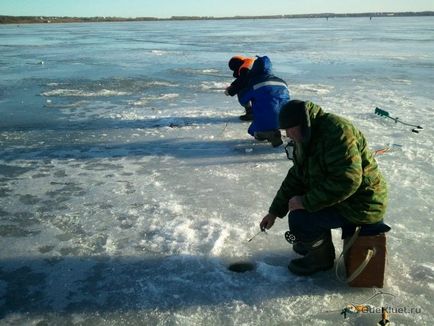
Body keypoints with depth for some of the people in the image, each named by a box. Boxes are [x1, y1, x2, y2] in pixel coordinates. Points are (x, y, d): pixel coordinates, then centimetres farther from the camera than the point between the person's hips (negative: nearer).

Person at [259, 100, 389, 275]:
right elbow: (296, 177, 12)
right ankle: (314, 241, 30)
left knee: (299, 218, -19)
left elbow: (347, 180, -32)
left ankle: (321, 256, 7)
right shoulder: (308, 137, 6)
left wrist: (306, 202, -25)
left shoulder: (337, 131, -25)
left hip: (361, 205, -10)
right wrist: (274, 211, 10)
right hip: (338, 195, 10)